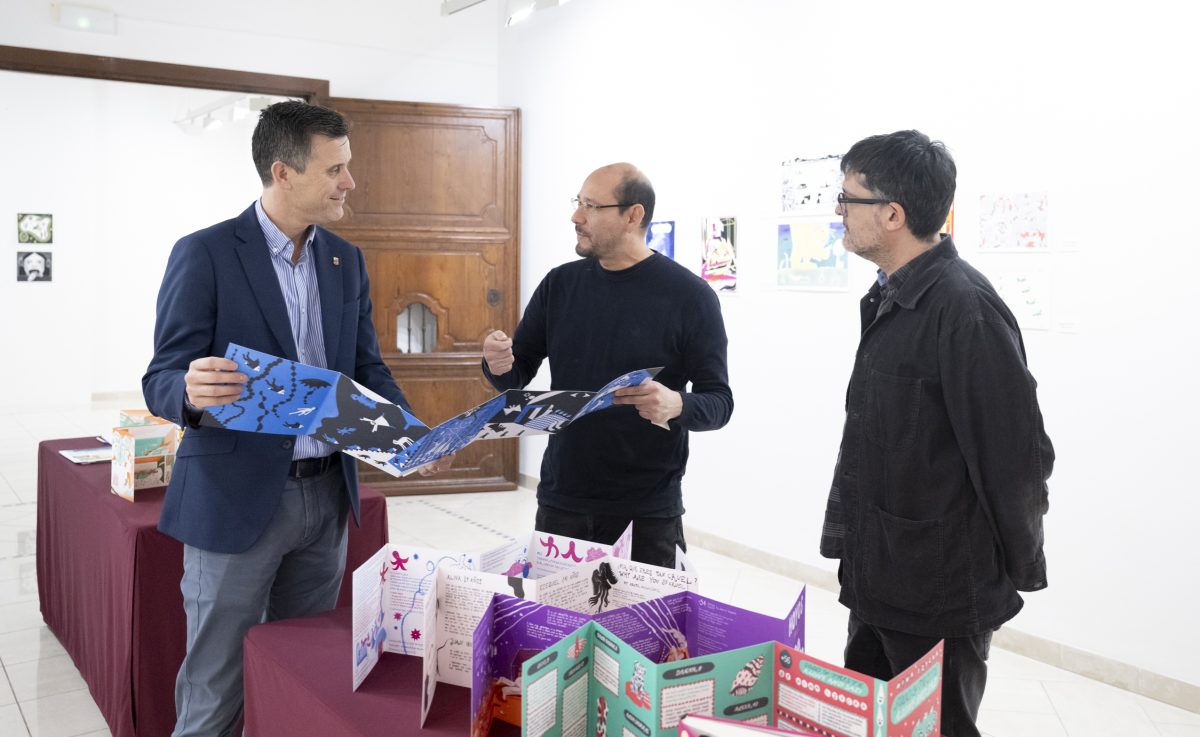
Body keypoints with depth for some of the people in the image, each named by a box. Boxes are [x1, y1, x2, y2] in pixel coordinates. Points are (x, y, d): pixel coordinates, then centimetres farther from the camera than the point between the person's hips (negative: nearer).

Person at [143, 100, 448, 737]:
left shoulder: (346, 261, 8)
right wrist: (192, 391, -36)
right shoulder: (204, 254, -10)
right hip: (237, 498, -5)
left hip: (327, 493, 6)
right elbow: (162, 382, -11)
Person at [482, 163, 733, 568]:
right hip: (561, 500, 3)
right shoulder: (560, 284, 4)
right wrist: (499, 365, -13)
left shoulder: (689, 294, -8)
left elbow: (719, 401, -7)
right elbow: (518, 375, 10)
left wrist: (676, 405, -28)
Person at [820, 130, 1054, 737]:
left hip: (942, 601, -9)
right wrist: (852, 540, 15)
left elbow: (1017, 455, -19)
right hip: (877, 585, 9)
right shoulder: (889, 299, 8)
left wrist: (1017, 569, -8)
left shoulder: (965, 309, -22)